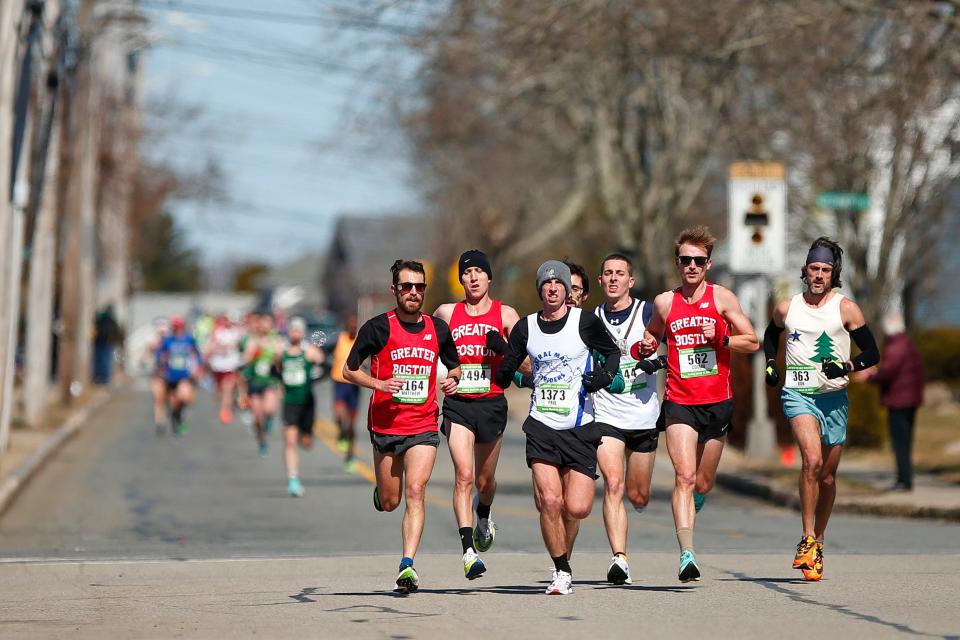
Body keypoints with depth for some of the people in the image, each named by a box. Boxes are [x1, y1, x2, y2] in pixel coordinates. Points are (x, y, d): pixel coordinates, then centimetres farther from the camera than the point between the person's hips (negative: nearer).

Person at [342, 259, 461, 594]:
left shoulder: (438, 328, 6)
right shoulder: (378, 327, -4)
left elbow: (454, 365, 22)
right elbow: (349, 370, 1)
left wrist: (452, 380, -1)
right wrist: (379, 384, -16)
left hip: (424, 426, 1)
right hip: (385, 424, -1)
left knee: (415, 491, -16)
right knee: (389, 502, 7)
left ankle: (407, 566, -18)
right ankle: (379, 491, 44)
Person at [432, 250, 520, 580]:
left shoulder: (505, 314, 3)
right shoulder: (447, 313, 6)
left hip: (492, 402, 1)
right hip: (458, 403, -1)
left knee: (485, 479, 13)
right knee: (463, 475, -17)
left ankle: (484, 516, 49)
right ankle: (468, 550, -22)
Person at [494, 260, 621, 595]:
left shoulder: (585, 322, -2)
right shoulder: (526, 328, 7)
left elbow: (613, 352, 11)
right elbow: (503, 377, 17)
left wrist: (604, 374, -6)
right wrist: (505, 364, -3)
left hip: (579, 428, -1)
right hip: (541, 426, 1)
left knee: (577, 508, -10)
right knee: (549, 502, -14)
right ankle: (562, 571, 2)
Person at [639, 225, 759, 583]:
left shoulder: (722, 298, 1)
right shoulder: (664, 303, 5)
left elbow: (752, 342, 3)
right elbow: (652, 333, 23)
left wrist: (721, 338, -14)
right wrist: (646, 346, 0)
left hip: (717, 402, 1)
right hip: (679, 402, -1)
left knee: (703, 484, 12)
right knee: (684, 476, -19)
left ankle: (689, 512, 47)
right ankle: (687, 554, -26)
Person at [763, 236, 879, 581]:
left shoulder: (846, 308, 0)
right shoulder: (786, 307, 6)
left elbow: (872, 353, 2)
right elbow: (770, 335, 28)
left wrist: (847, 366, -16)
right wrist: (770, 365, 11)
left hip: (833, 397, 1)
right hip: (797, 394, -1)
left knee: (827, 476, 9)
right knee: (811, 460, -24)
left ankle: (818, 542, 29)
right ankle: (807, 540, -20)